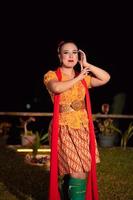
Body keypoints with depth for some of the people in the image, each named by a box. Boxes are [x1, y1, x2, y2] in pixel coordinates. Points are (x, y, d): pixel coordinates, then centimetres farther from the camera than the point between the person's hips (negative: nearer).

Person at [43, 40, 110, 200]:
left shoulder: (83, 77, 12)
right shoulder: (51, 75, -2)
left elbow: (106, 78, 1)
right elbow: (56, 88, -24)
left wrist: (86, 64, 0)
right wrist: (77, 78, -12)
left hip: (83, 129, 5)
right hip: (64, 129, -5)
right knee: (78, 173, -11)